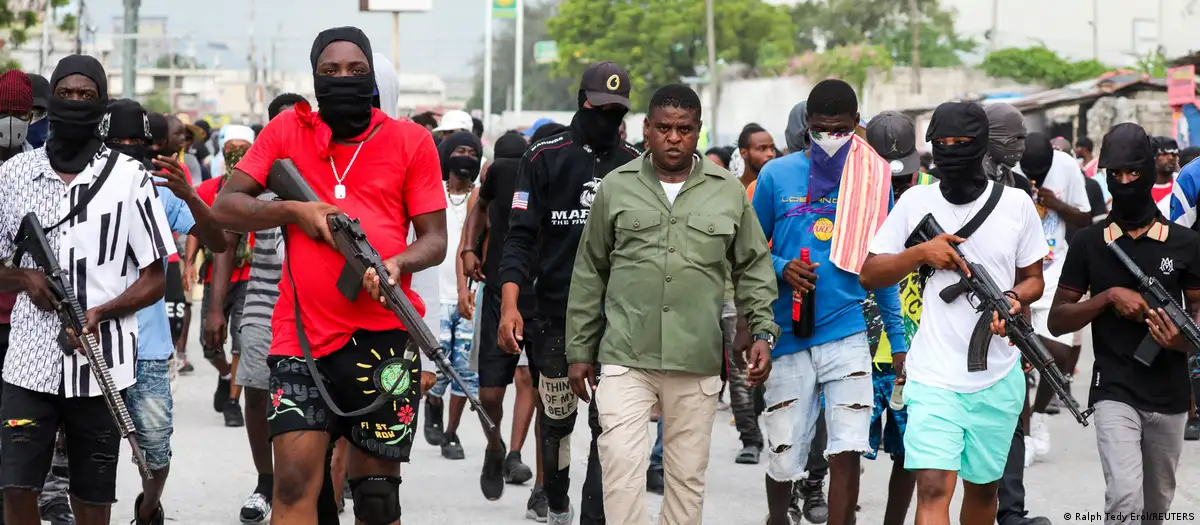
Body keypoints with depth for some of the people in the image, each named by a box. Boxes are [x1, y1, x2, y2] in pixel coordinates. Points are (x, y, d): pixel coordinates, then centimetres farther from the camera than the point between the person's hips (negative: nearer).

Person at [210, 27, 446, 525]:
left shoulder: (410, 140, 5)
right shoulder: (287, 131, 8)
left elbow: (435, 238, 3)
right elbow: (225, 207, 6)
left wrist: (397, 263, -18)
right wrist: (292, 210, -10)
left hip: (383, 334, 0)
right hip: (301, 332, 0)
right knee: (293, 484, -10)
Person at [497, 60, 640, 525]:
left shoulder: (634, 164, 8)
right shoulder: (545, 158, 1)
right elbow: (521, 236, -3)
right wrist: (509, 304, -13)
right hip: (556, 313, -1)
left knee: (609, 424, -7)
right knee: (556, 419, 10)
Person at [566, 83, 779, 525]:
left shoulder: (728, 192, 7)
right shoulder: (616, 188, 5)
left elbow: (754, 268, 13)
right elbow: (589, 275, 10)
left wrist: (763, 332, 0)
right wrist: (579, 351, 9)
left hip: (698, 360, 1)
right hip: (625, 357, -1)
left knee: (688, 472, 7)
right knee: (621, 460, -13)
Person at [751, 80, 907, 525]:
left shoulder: (873, 179, 5)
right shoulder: (777, 175, 1)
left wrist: (898, 339, 9)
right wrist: (781, 268, -13)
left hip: (847, 333, 0)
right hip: (788, 337, 0)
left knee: (847, 450, -12)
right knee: (783, 458, 6)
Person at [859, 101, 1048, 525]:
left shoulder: (1016, 203, 4)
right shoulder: (916, 202, 3)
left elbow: (1033, 277, 12)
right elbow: (868, 275, 6)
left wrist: (1015, 298, -11)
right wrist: (920, 253, -11)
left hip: (998, 378, 2)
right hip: (934, 376, -2)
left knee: (982, 487, 15)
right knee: (933, 487, -16)